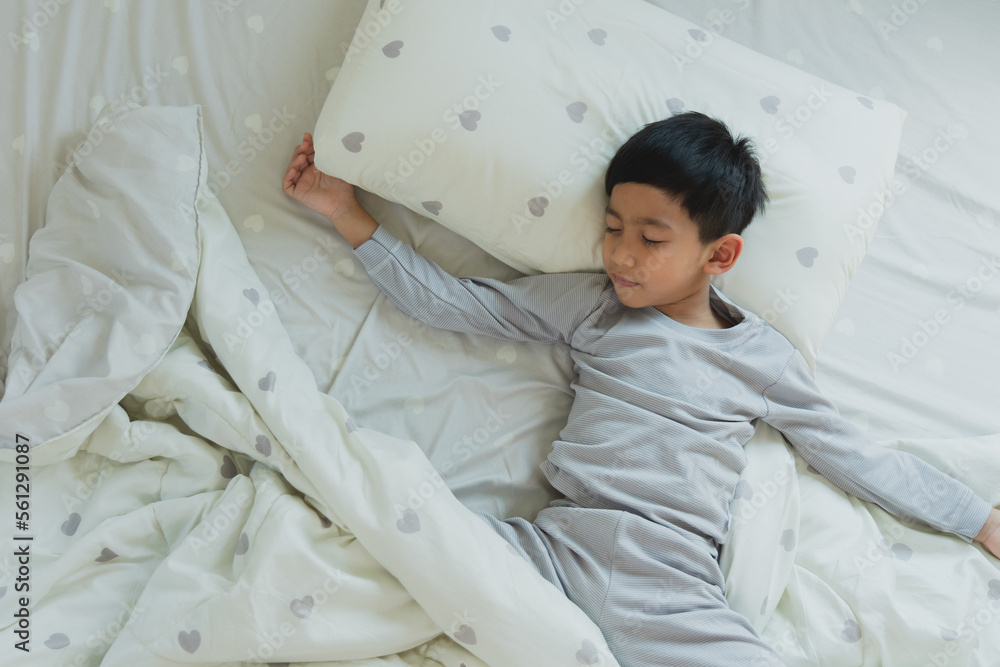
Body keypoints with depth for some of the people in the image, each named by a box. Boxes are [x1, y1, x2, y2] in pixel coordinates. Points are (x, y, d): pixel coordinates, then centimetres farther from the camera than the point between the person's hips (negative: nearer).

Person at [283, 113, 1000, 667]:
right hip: (557, 545, 1)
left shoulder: (766, 357, 8)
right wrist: (348, 213, 11)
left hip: (676, 590, 0)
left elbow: (859, 458, 17)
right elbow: (454, 302, 11)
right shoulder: (590, 301, 9)